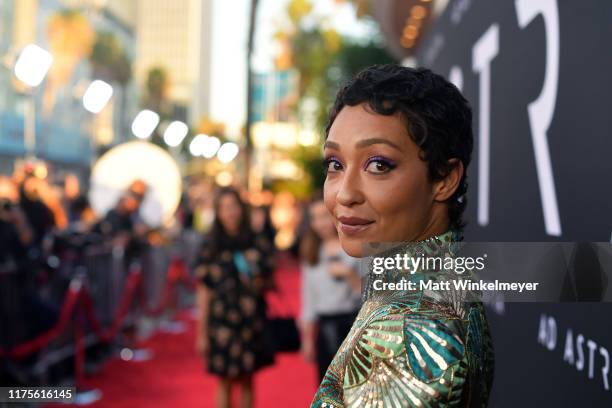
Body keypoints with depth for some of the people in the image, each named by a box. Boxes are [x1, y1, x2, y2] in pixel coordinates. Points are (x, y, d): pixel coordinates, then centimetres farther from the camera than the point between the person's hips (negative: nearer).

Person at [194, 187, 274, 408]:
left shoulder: (256, 245, 4)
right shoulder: (210, 247, -2)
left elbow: (268, 282, 14)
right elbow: (203, 292, 0)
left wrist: (261, 283, -10)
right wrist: (201, 332, -2)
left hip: (252, 321, 2)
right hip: (221, 321, -2)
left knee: (246, 381, 9)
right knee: (225, 382, 4)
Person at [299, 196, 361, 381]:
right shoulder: (312, 253, 11)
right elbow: (308, 297, 13)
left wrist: (349, 274, -22)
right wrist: (307, 339, 11)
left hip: (354, 323, -4)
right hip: (326, 326, 4)